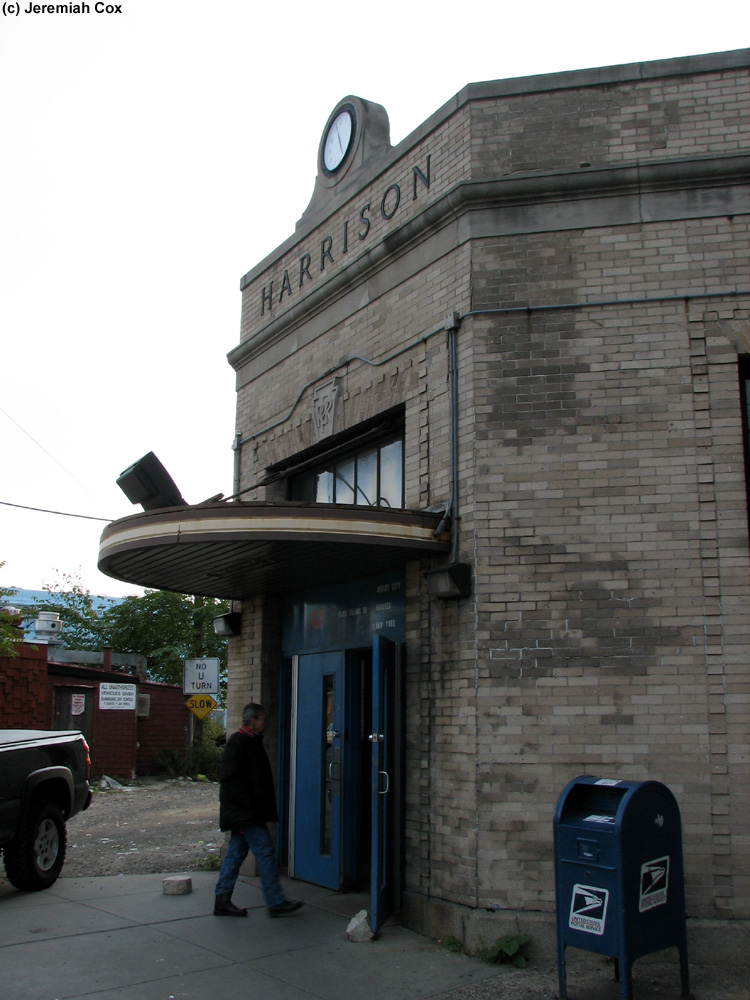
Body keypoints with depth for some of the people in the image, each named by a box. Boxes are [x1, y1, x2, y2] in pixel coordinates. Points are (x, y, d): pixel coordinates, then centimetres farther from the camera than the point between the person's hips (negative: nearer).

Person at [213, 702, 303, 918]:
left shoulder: (251, 742, 17)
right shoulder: (237, 742, -14)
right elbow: (229, 777, -20)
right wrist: (249, 803, -20)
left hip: (245, 812, 10)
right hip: (244, 812, -10)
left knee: (237, 852, 12)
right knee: (265, 851, -8)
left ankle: (222, 901, 17)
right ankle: (276, 902, -3)